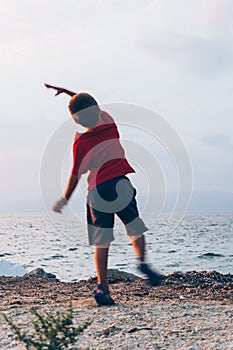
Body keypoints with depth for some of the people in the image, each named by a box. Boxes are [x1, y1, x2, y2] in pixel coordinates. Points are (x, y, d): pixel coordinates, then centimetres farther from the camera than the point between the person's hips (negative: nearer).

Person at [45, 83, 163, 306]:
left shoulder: (80, 142, 1)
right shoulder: (109, 122, 8)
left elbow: (75, 175, 3)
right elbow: (89, 104, 27)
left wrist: (64, 200, 15)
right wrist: (65, 91, 29)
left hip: (97, 191, -1)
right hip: (120, 185, 1)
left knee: (102, 243, 3)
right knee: (136, 229, 12)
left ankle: (102, 286, -5)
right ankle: (141, 260, -15)